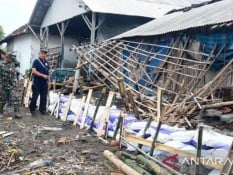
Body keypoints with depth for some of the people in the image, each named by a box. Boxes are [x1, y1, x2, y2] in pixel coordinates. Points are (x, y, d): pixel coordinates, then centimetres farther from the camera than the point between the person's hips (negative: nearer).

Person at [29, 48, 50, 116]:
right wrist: (43, 75, -20)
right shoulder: (36, 61, -6)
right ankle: (32, 110, 14)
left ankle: (43, 110, 16)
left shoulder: (46, 62, 13)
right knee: (35, 97, 2)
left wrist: (48, 81, 12)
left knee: (44, 97, 7)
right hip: (36, 83, -5)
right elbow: (33, 71, -16)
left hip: (44, 83, 6)